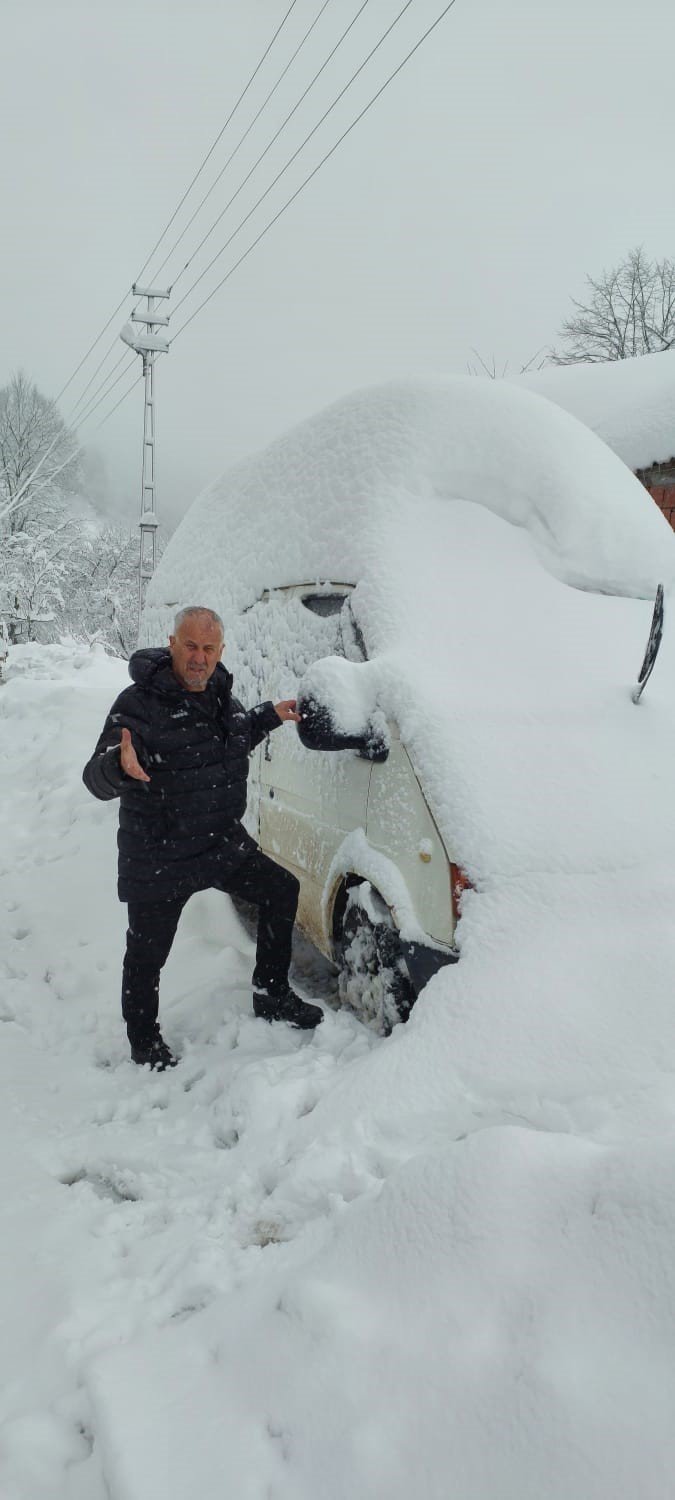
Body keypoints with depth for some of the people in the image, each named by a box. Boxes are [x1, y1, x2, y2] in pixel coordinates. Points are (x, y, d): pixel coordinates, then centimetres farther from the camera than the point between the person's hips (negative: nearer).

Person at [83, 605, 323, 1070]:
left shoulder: (218, 692, 3)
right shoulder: (139, 704, -21)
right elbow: (96, 779, -29)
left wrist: (271, 716, 15)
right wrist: (120, 764, -49)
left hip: (225, 844, 7)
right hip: (158, 861, -7)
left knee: (283, 891, 13)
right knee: (147, 956, 6)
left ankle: (272, 995, 30)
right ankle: (144, 1042, 31)